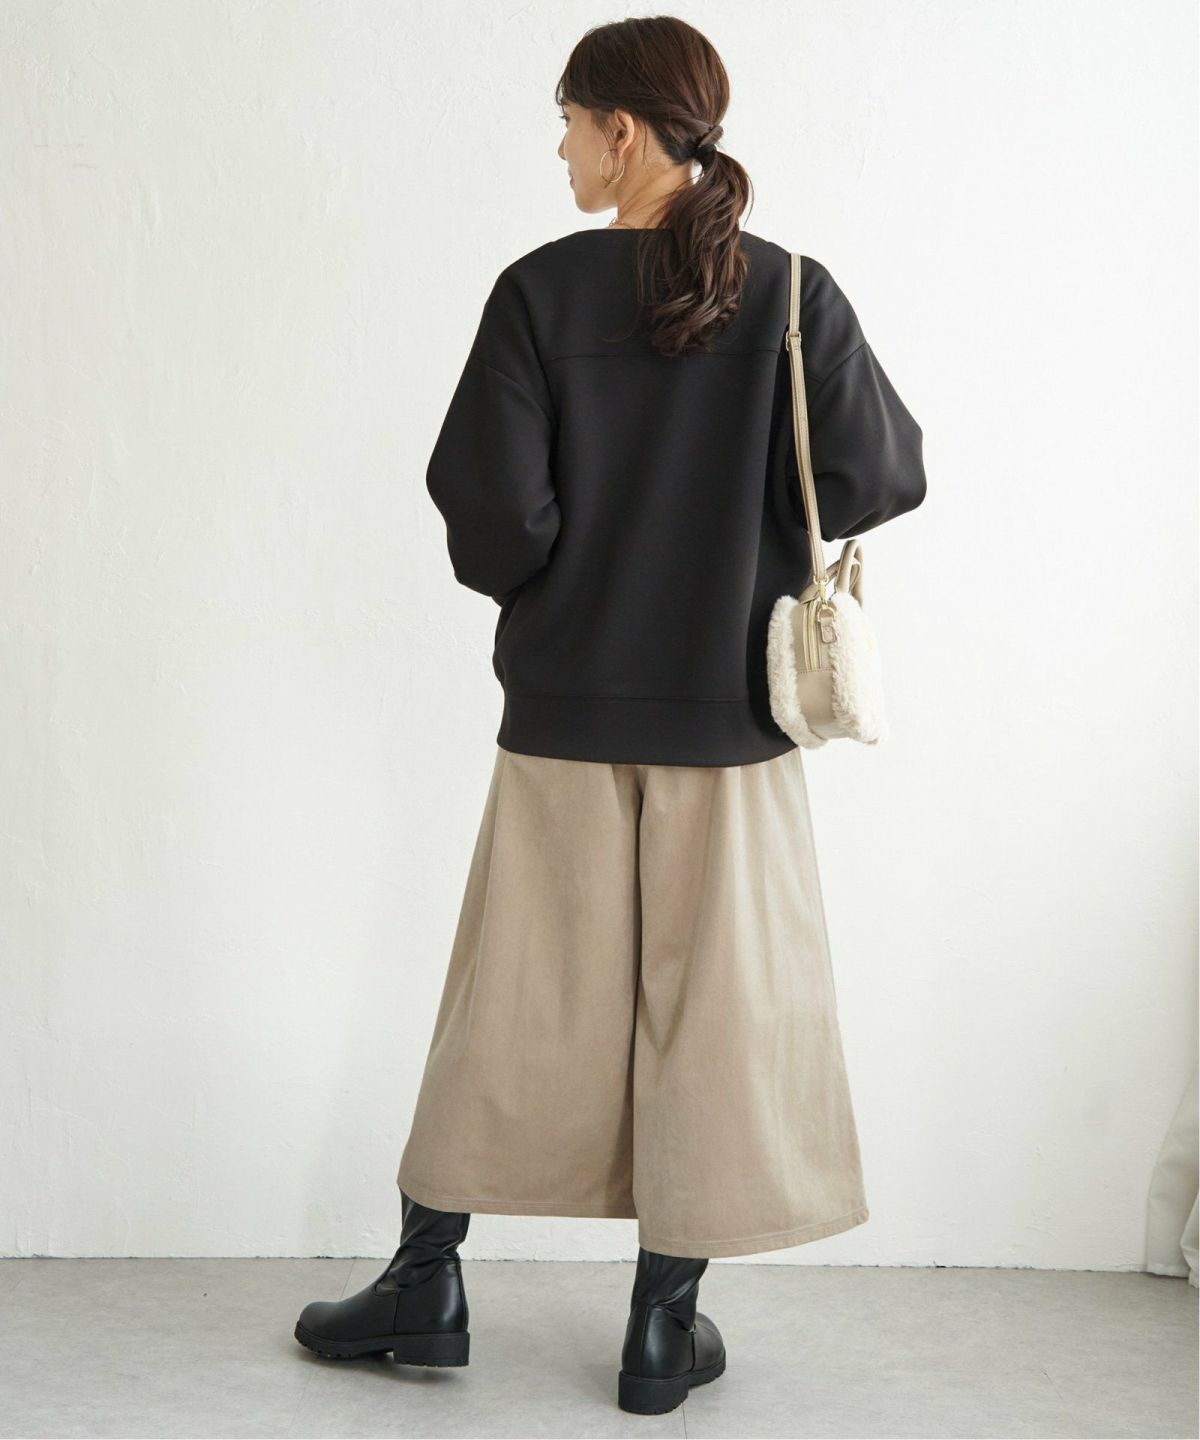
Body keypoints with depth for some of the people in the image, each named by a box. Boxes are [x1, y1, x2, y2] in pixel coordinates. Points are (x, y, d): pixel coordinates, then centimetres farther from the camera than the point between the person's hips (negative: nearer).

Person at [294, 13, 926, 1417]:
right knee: (709, 1000, 9)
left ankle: (429, 1281, 24)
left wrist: (520, 579, 7)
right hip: (728, 715, 1)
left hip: (565, 710, 0)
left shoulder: (542, 290, -9)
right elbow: (881, 479, -7)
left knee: (514, 997, 12)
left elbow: (486, 497, -14)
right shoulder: (792, 295, -5)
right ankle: (666, 1327, 17)